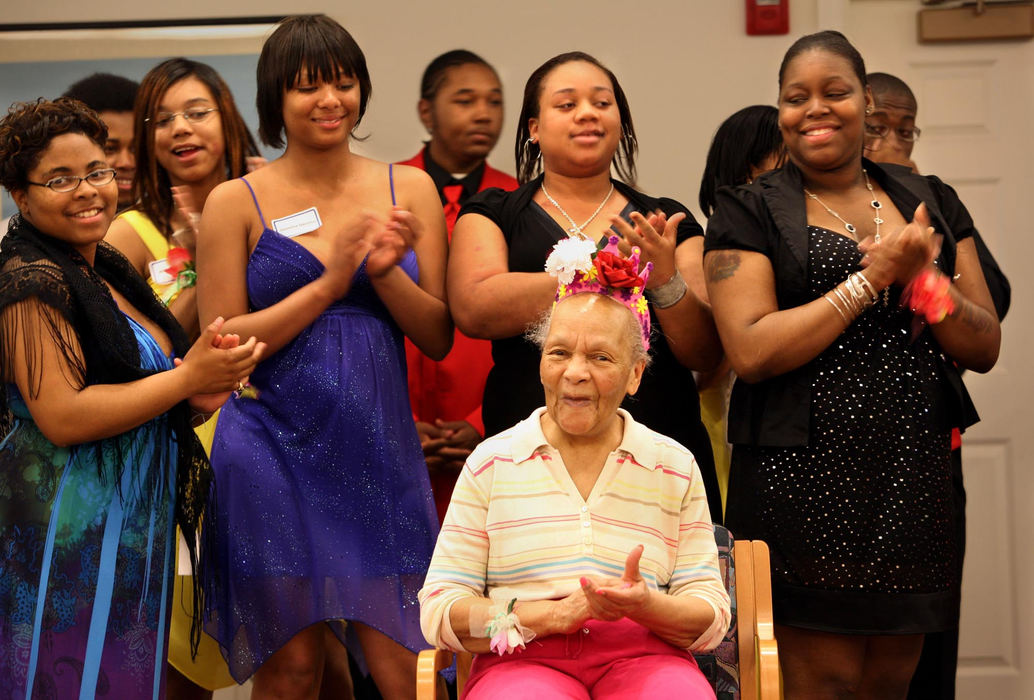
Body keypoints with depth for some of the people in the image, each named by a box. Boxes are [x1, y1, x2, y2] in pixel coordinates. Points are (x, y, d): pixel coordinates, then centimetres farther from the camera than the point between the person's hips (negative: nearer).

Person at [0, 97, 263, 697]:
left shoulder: (108, 268, 14)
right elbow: (61, 417, -21)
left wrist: (196, 393, 3)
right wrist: (188, 379, -18)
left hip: (133, 525, 9)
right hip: (67, 528, -9)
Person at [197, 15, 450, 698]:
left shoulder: (409, 189, 9)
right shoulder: (237, 201, 1)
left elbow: (438, 338, 8)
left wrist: (385, 271, -10)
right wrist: (329, 283, -11)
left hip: (380, 448, 2)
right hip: (275, 453, -2)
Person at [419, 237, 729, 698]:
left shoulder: (675, 467, 14)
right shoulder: (491, 462, 10)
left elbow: (713, 619, 9)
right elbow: (438, 613, 3)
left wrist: (645, 606, -15)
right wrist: (559, 615, -11)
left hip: (642, 658, 2)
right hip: (523, 663, -2)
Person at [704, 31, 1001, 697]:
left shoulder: (931, 203, 12)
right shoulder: (750, 212, 0)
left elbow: (985, 348, 9)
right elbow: (752, 352, -14)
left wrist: (921, 276, -10)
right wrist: (874, 275, -13)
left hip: (914, 482, 4)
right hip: (805, 483, -4)